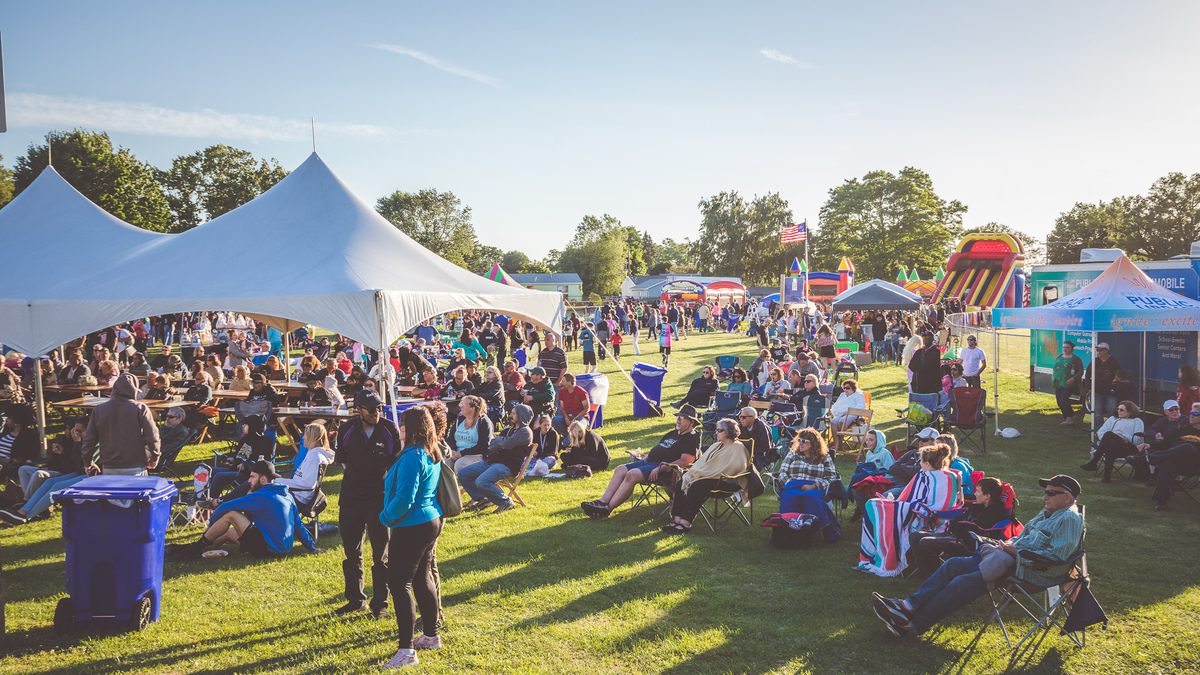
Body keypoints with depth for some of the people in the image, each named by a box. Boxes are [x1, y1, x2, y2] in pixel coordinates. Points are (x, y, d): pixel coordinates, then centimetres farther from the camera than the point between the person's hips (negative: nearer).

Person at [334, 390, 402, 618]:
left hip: (380, 499, -2)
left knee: (381, 555, 4)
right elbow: (340, 459, 11)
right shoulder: (346, 430, -2)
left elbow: (399, 462, 1)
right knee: (351, 552, 12)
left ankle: (380, 603, 16)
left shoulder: (390, 429, -6)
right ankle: (355, 599, 27)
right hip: (350, 498, 3)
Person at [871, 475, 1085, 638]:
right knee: (953, 565, -4)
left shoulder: (1070, 520, -10)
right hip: (1013, 559, 10)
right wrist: (1009, 544, 7)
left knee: (965, 582, -22)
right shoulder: (1046, 514, 21)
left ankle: (914, 623, -21)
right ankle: (909, 605, -12)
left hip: (1029, 572, -10)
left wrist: (1017, 552, -16)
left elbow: (1056, 556, -21)